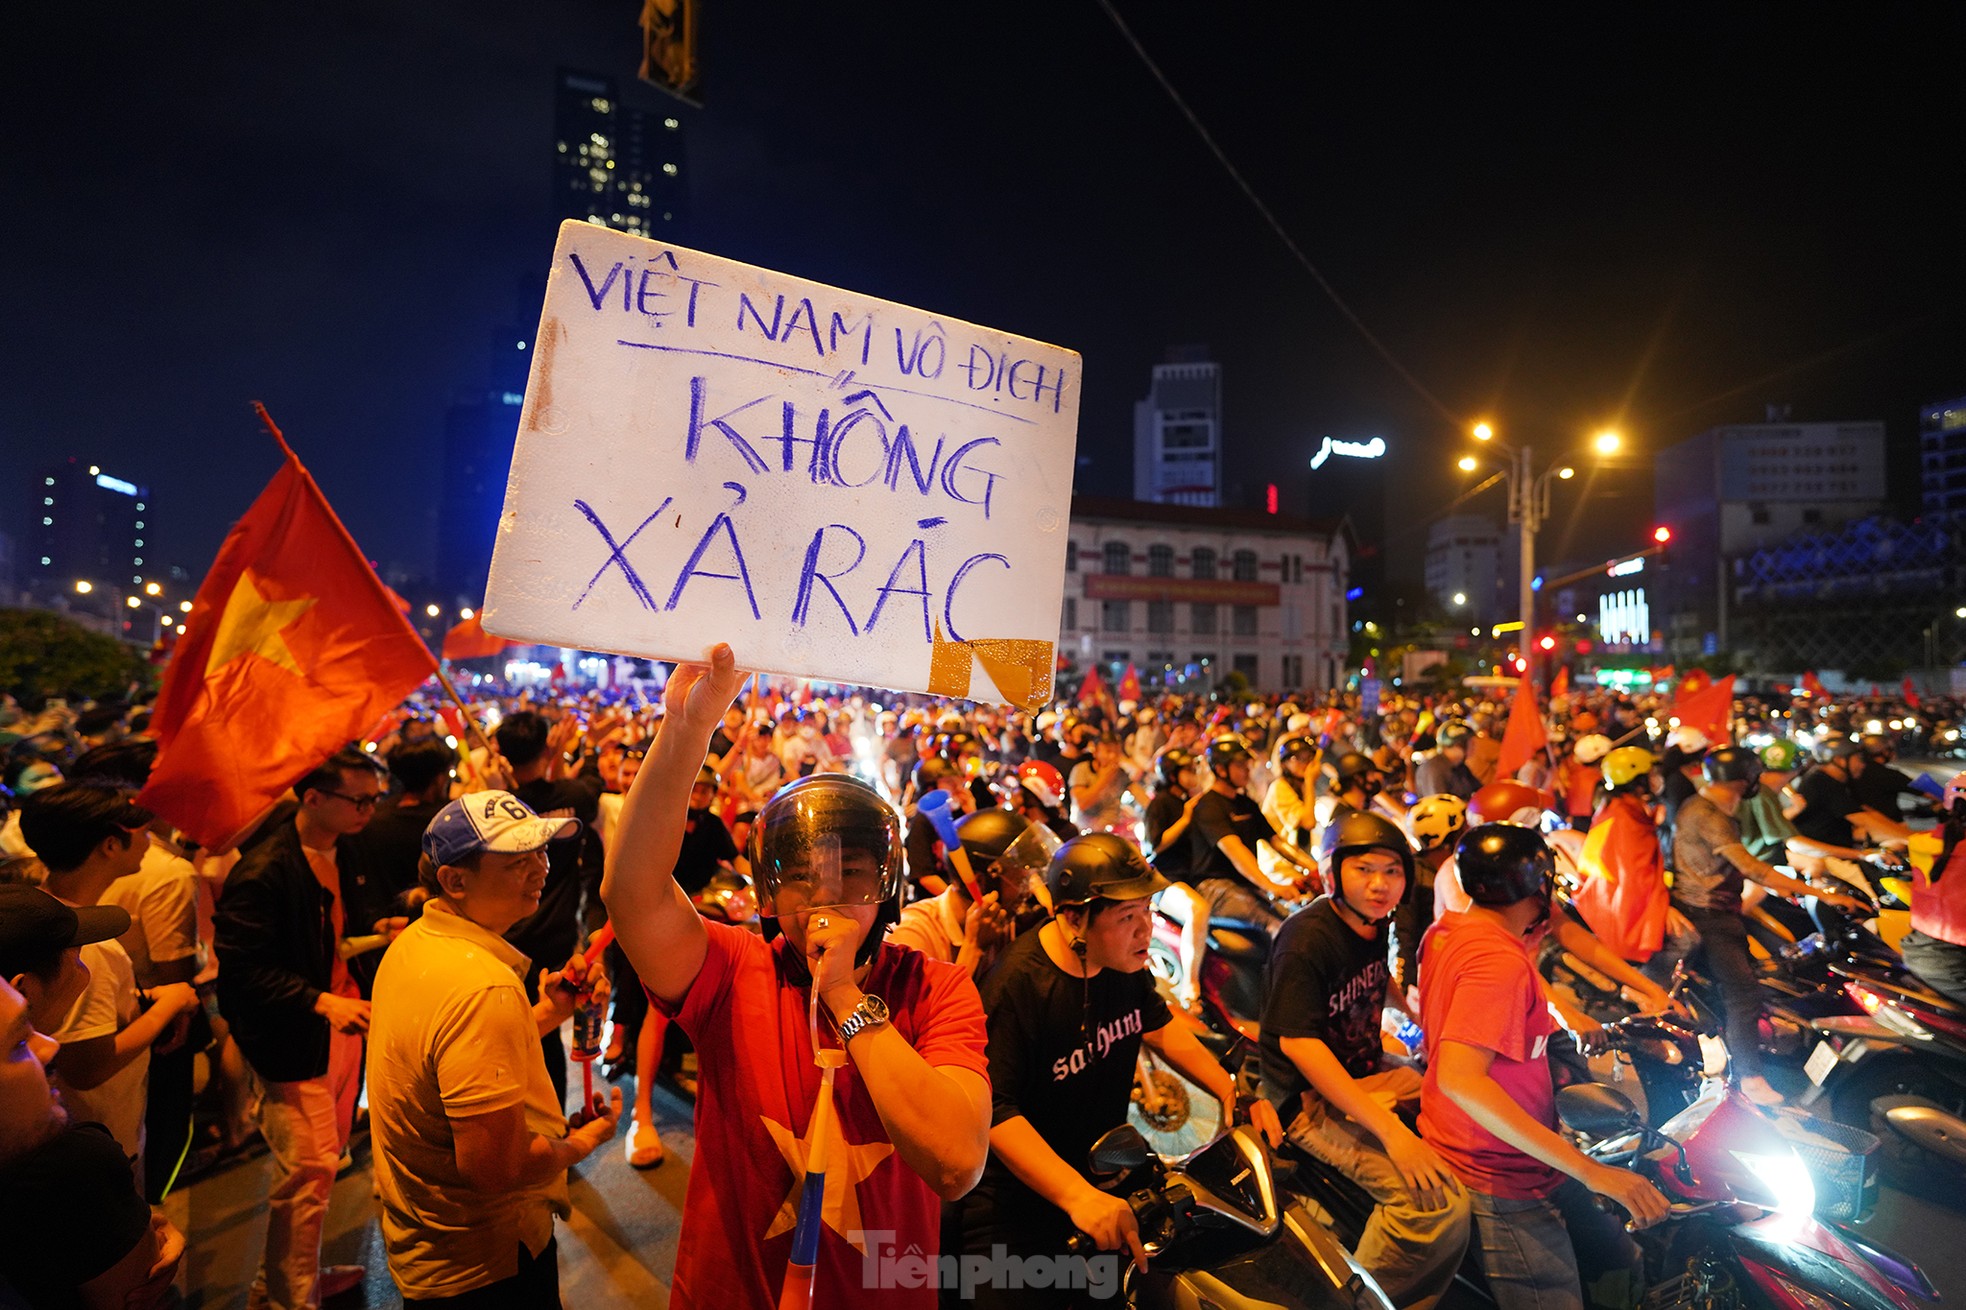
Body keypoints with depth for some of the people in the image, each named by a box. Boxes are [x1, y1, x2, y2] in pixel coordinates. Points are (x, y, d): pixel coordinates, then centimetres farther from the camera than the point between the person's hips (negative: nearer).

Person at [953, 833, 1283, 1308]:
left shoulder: (1123, 962, -3)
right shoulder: (1017, 986, -28)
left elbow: (1159, 1026, 12)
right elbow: (995, 1110, -34)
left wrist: (1232, 1093, 0)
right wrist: (1079, 1197, -43)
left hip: (1106, 1174, 7)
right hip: (1019, 1204, -7)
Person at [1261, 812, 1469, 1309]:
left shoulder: (1374, 923, 5)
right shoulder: (1307, 938, -22)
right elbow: (1298, 1043, -28)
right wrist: (1390, 1130, -30)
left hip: (1369, 1073, 9)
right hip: (1310, 1099, -9)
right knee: (1437, 1202, -26)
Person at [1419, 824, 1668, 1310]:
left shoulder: (1447, 930, 3)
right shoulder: (1499, 960, -26)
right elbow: (1459, 1079, -36)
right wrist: (1589, 1171, -33)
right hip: (1503, 1185, -10)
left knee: (1625, 1268, 18)